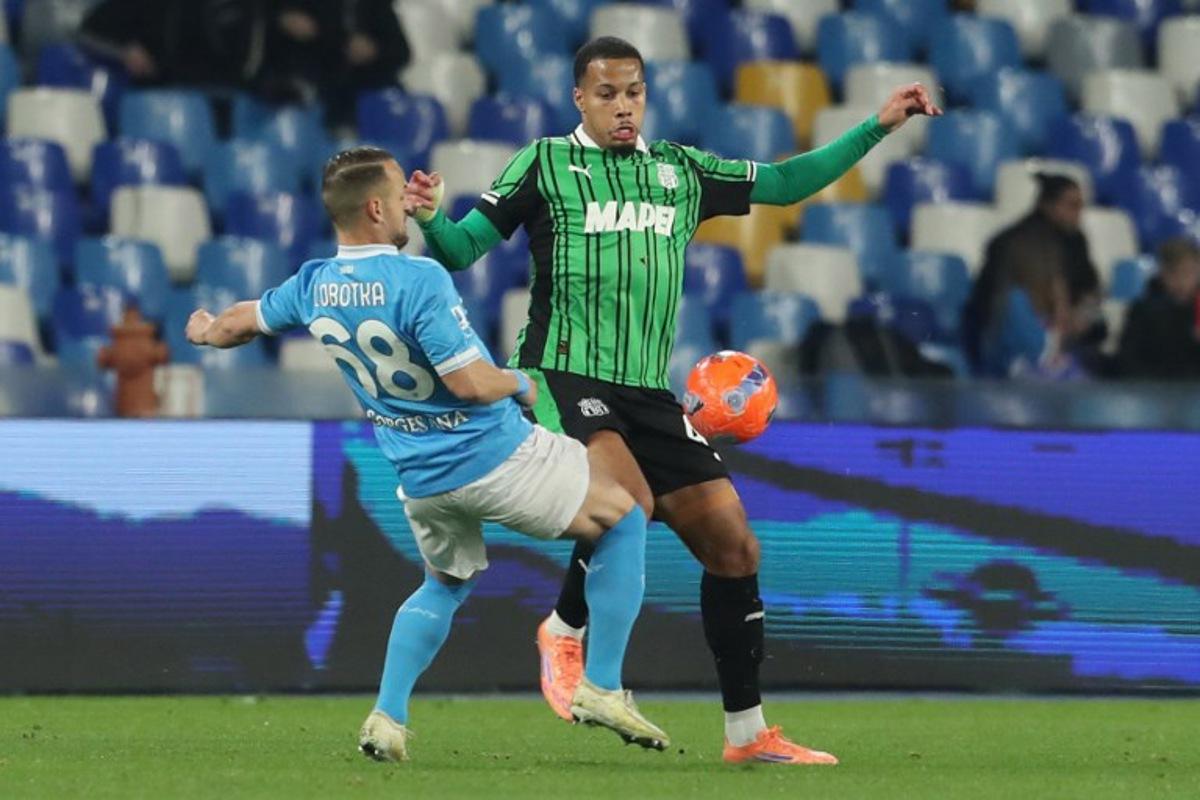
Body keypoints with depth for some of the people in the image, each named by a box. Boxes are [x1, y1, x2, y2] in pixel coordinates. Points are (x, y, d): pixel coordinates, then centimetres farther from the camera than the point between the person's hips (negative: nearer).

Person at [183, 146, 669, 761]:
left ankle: (388, 719, 15)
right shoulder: (418, 281, -23)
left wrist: (206, 332, 43)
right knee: (622, 518, 10)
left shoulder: (313, 287, -1)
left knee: (445, 584, 31)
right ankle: (601, 690, 8)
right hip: (494, 454, -7)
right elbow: (470, 382, -26)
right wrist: (522, 383, -4)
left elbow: (244, 321, 20)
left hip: (419, 477, 7)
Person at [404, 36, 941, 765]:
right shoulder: (546, 165, 2)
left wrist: (879, 126, 15)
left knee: (733, 545, 0)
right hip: (564, 376, -5)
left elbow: (784, 183, 21)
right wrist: (430, 218, -23)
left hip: (648, 391, 5)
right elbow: (462, 247, -1)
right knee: (628, 501, -31)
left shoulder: (681, 171, 15)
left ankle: (748, 732, 10)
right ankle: (567, 631, -1)